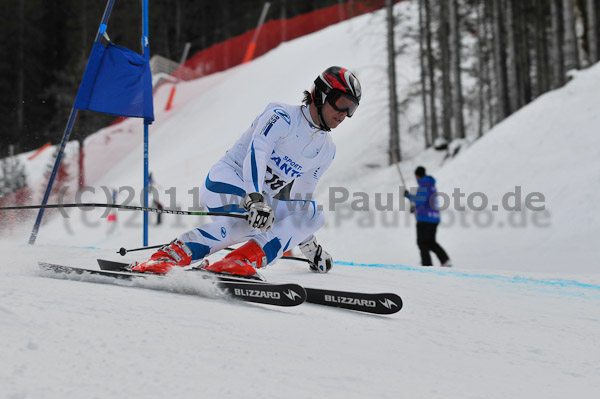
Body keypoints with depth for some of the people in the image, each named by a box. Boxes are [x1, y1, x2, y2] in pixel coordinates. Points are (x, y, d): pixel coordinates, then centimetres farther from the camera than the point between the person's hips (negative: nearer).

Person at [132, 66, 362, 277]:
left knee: (315, 213, -17)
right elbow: (256, 152, -25)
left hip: (261, 198, 7)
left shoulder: (326, 151, 12)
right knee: (247, 222, -38)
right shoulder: (282, 116, -9)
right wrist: (255, 198, -40)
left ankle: (243, 260, -35)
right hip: (227, 179, -7)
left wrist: (306, 239, 24)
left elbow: (300, 198, 23)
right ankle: (167, 257, -35)